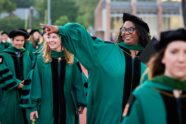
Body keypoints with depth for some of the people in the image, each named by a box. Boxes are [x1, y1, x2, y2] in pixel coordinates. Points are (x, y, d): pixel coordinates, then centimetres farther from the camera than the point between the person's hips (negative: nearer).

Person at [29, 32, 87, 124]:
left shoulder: (72, 60, 0)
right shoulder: (41, 60, -2)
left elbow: (78, 83, 4)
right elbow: (36, 84, -3)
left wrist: (81, 103, 1)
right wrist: (34, 106, -5)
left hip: (68, 107, 1)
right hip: (46, 108, -1)